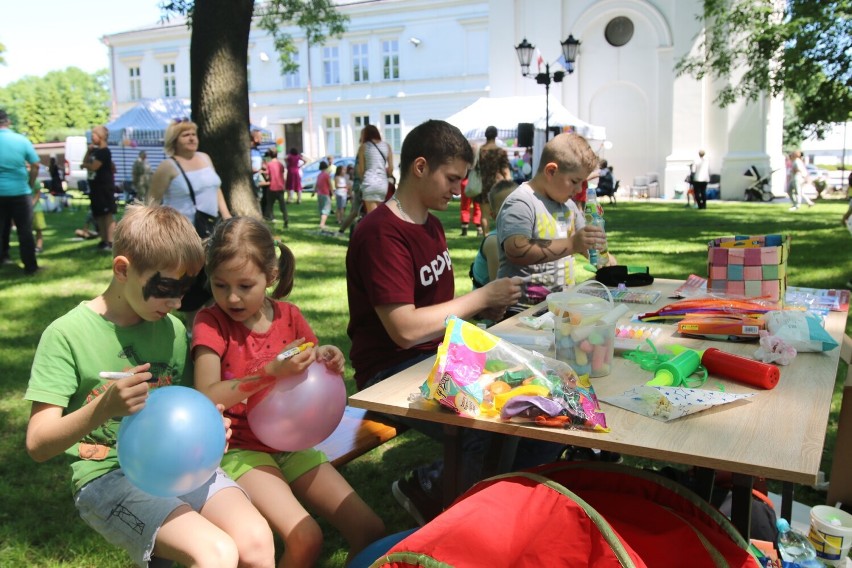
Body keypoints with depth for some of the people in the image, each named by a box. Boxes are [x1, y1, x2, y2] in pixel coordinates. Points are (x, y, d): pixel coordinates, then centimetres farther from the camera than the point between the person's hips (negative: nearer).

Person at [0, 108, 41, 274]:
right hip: (20, 191, 0)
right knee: (25, 231, 5)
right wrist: (30, 184, 12)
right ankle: (30, 266, 7)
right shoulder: (22, 140, -3)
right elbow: (35, 166, -1)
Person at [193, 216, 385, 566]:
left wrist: (326, 363, -11)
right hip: (240, 449, -4)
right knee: (305, 538, -25)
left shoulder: (289, 317, 3)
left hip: (291, 443, 4)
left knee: (370, 530, -8)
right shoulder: (211, 322, -8)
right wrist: (271, 372, -31)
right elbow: (206, 399, -20)